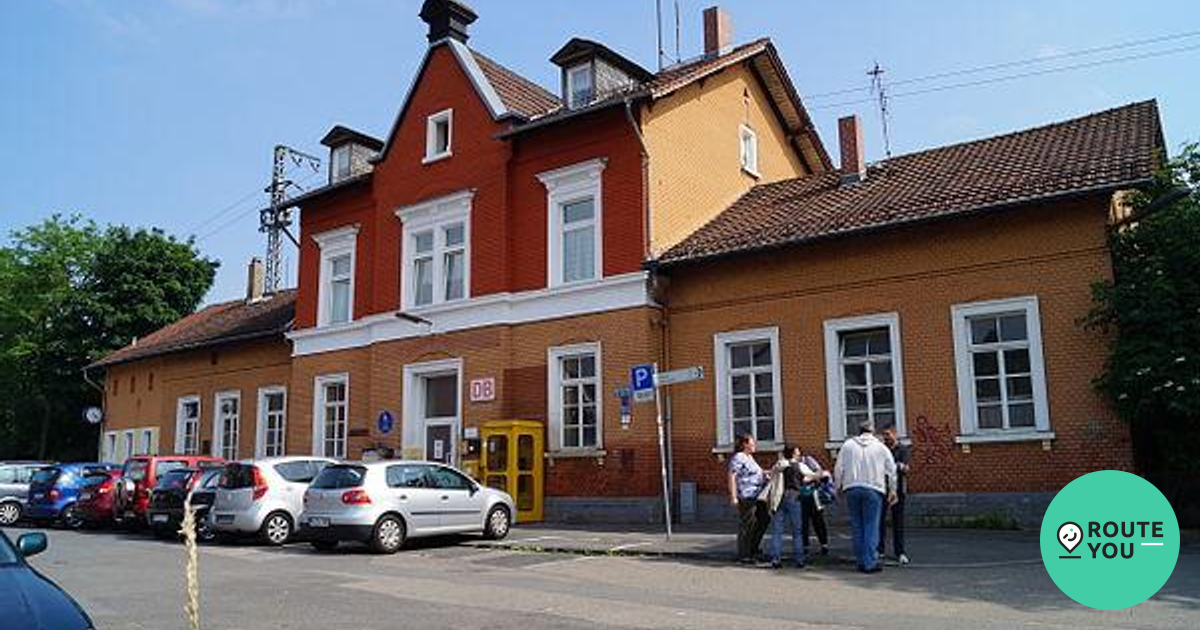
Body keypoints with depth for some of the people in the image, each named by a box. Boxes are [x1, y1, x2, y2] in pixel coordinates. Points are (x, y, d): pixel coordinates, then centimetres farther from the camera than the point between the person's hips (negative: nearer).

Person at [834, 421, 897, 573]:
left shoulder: (848, 445, 9)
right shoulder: (880, 447, 7)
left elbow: (838, 468, 7)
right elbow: (892, 470, 11)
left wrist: (838, 486, 16)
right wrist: (892, 490, 21)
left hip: (852, 489, 2)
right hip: (873, 489, -2)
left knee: (857, 526, 8)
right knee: (871, 526, -2)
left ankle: (861, 561, 10)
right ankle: (870, 562, -6)